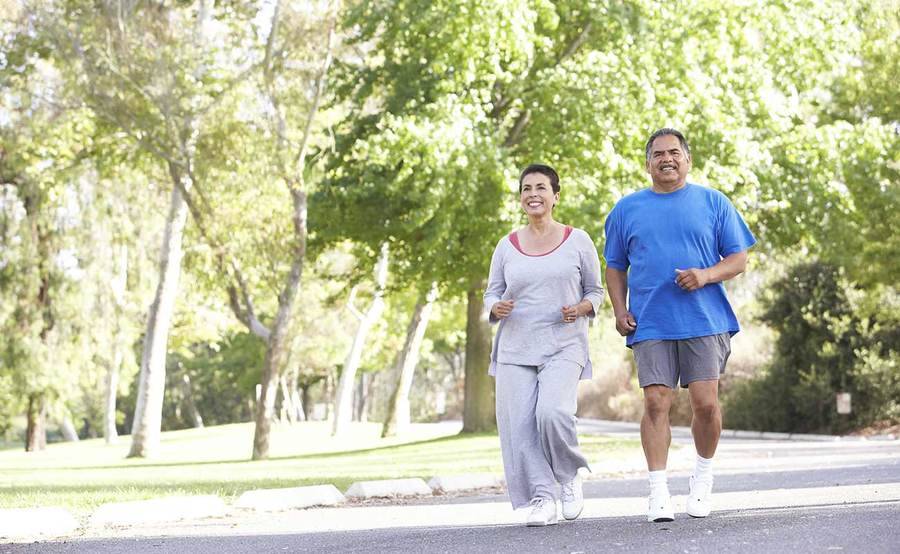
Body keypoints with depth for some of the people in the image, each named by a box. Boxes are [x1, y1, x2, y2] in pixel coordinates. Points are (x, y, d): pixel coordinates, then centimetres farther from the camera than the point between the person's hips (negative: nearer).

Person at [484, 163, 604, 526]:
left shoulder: (577, 240, 5)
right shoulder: (507, 247, 9)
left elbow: (595, 291, 12)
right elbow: (491, 294, 15)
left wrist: (581, 309, -10)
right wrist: (496, 308, -9)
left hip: (564, 348, -3)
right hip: (515, 349, 3)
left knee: (553, 412, -24)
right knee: (519, 425, -8)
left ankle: (569, 476, 4)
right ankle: (542, 498, 1)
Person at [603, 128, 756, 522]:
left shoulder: (714, 203, 9)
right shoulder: (627, 209, 13)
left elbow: (738, 259, 8)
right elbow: (615, 267, 18)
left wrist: (707, 275, -12)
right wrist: (620, 310, 3)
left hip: (704, 321, -1)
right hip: (650, 324, 1)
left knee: (705, 402, -6)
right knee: (656, 404, -7)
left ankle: (703, 473, 19)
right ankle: (658, 493, -3)